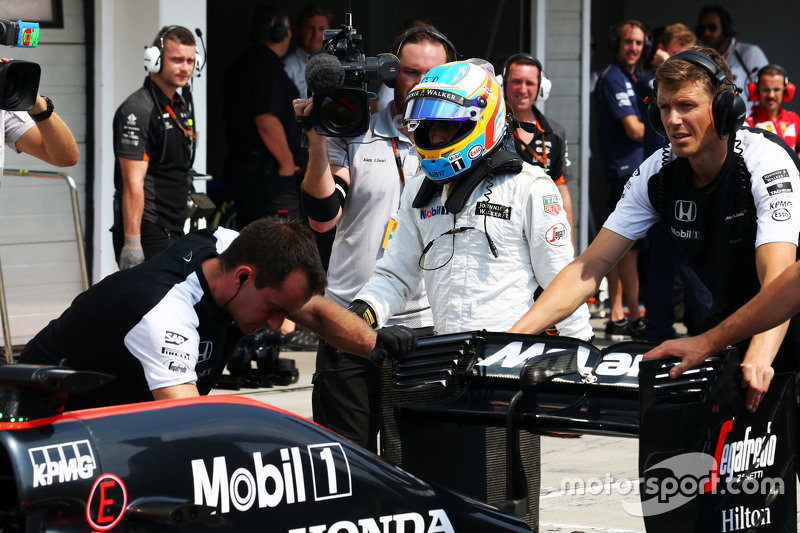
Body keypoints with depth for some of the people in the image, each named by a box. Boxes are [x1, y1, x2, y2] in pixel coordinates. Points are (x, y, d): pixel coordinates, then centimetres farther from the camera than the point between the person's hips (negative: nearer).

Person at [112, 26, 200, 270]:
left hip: (174, 232, 9)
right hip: (147, 233, -9)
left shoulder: (182, 104, 15)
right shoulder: (137, 110, -14)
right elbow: (133, 182, -21)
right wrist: (132, 243, -26)